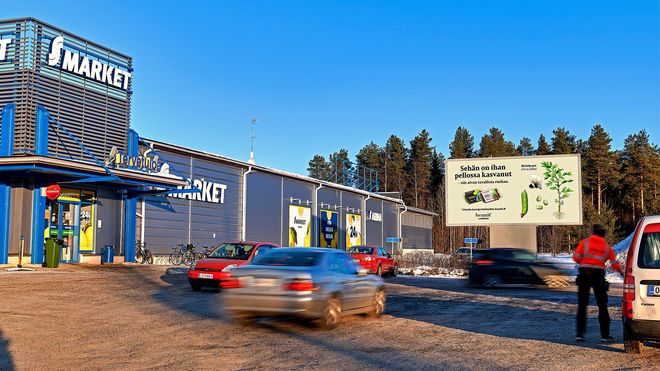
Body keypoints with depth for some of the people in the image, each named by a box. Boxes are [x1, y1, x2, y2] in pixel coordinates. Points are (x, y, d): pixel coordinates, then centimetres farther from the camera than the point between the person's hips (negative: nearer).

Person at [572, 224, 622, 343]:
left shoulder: (585, 242, 2)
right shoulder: (607, 246, 8)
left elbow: (576, 257, -5)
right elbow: (615, 264, 9)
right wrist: (619, 269, 30)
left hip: (584, 275, -1)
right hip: (599, 275, 1)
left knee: (582, 305, 6)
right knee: (602, 306, 9)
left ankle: (579, 333, 3)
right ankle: (605, 335, 8)